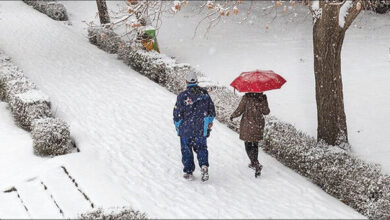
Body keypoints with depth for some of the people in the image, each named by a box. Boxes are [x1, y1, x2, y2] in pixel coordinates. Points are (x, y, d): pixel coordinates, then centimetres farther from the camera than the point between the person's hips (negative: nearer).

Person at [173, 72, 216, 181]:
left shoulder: (182, 96, -13)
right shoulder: (204, 93, -2)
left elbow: (177, 113, -8)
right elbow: (212, 109, 7)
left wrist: (177, 125, 9)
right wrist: (209, 122, 23)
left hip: (186, 129, -2)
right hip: (201, 129, 2)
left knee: (186, 150, 12)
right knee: (201, 148, 16)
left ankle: (188, 172, 15)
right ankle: (204, 165, -9)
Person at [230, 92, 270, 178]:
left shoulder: (246, 98, -13)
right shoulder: (263, 98, -5)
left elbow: (239, 110, -9)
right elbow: (266, 112, 2)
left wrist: (232, 116, 10)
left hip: (248, 125, -4)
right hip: (259, 125, 4)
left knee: (248, 146, 1)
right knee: (255, 145, 21)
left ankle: (257, 165, -14)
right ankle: (254, 163, 31)